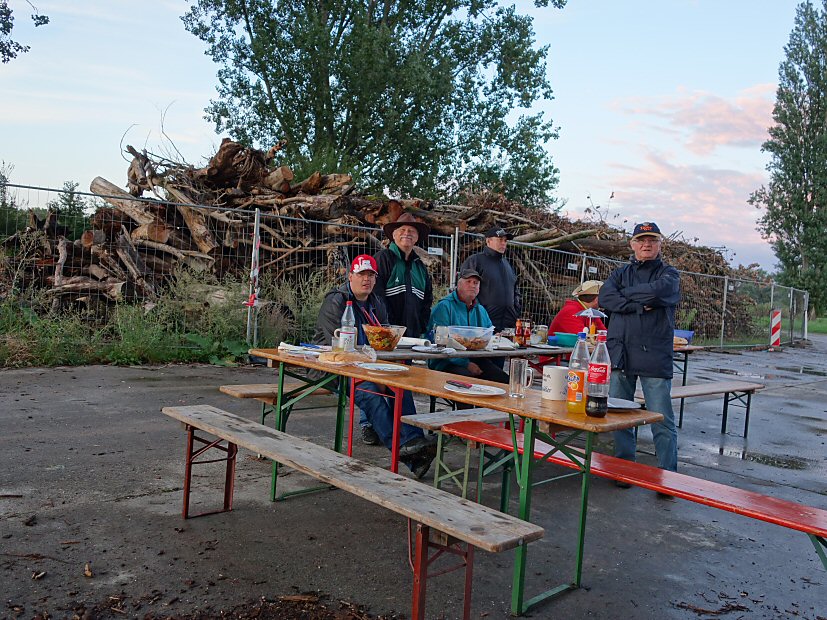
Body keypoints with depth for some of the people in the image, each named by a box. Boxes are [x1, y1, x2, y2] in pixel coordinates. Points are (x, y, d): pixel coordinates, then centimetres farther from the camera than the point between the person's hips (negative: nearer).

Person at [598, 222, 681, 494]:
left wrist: (625, 293, -3)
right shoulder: (620, 273, 16)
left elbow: (657, 291, -16)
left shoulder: (669, 274, 8)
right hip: (620, 354, 3)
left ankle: (668, 474, 7)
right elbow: (605, 298, -4)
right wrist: (640, 305, -12)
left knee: (662, 421, -2)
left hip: (655, 357, -3)